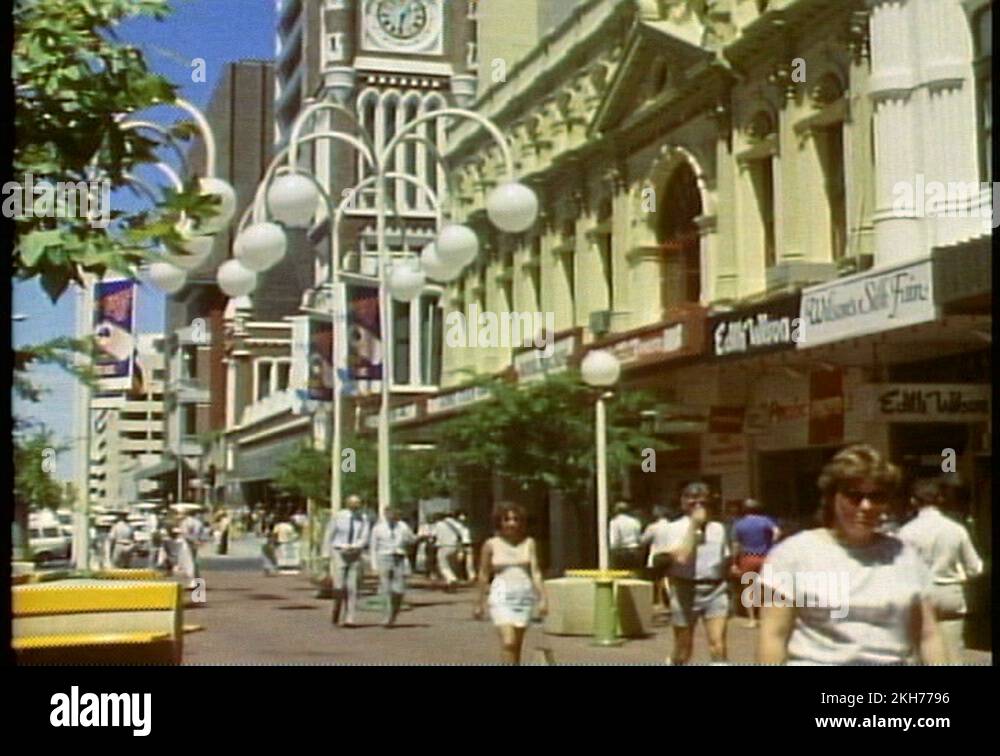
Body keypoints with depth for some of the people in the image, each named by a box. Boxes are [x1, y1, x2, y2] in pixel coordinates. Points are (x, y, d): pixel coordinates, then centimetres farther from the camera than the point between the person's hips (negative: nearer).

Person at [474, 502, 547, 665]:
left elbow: (535, 572, -1)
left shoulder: (529, 543, 4)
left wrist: (542, 598, -10)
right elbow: (484, 575, 6)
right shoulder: (491, 545, 0)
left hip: (524, 596, 2)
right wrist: (480, 603, 9)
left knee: (517, 645, 8)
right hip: (502, 597, -2)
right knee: (508, 643, -15)